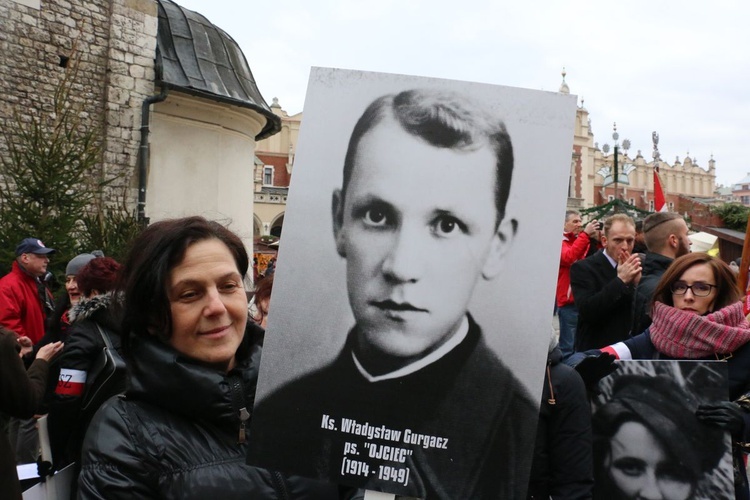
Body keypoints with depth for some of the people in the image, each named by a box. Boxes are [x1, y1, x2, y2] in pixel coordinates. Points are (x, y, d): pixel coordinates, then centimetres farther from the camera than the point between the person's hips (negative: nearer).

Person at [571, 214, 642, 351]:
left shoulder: (637, 266, 3)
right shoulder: (583, 268, -11)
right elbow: (586, 311, -24)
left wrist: (638, 282, -17)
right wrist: (621, 280, -23)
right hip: (596, 351, -4)